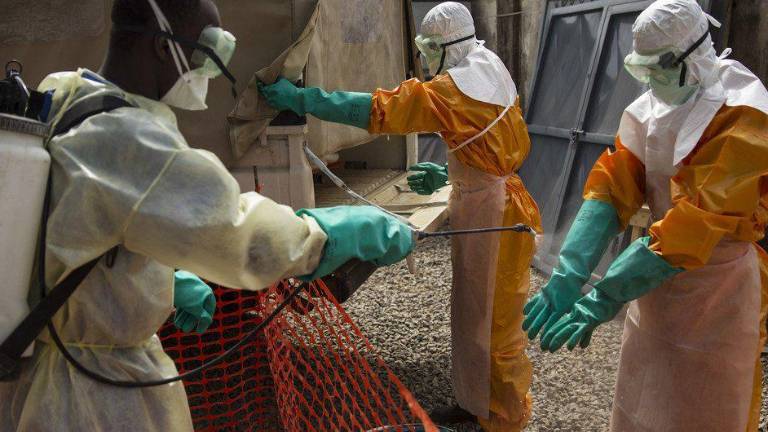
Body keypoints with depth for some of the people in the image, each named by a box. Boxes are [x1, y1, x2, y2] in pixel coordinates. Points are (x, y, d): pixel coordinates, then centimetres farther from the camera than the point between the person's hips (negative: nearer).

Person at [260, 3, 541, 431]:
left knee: (496, 324, 4)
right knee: (476, 312, 18)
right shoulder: (491, 78, 10)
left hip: (492, 215, -10)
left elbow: (379, 109, -22)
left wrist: (299, 98, -18)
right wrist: (448, 175, 13)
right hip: (482, 205, 10)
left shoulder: (454, 88, -18)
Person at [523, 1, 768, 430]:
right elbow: (613, 186, -12)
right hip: (657, 275, 6)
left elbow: (701, 221, -30)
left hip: (715, 292, -6)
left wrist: (605, 297, -34)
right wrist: (569, 274, -26)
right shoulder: (650, 107, 0)